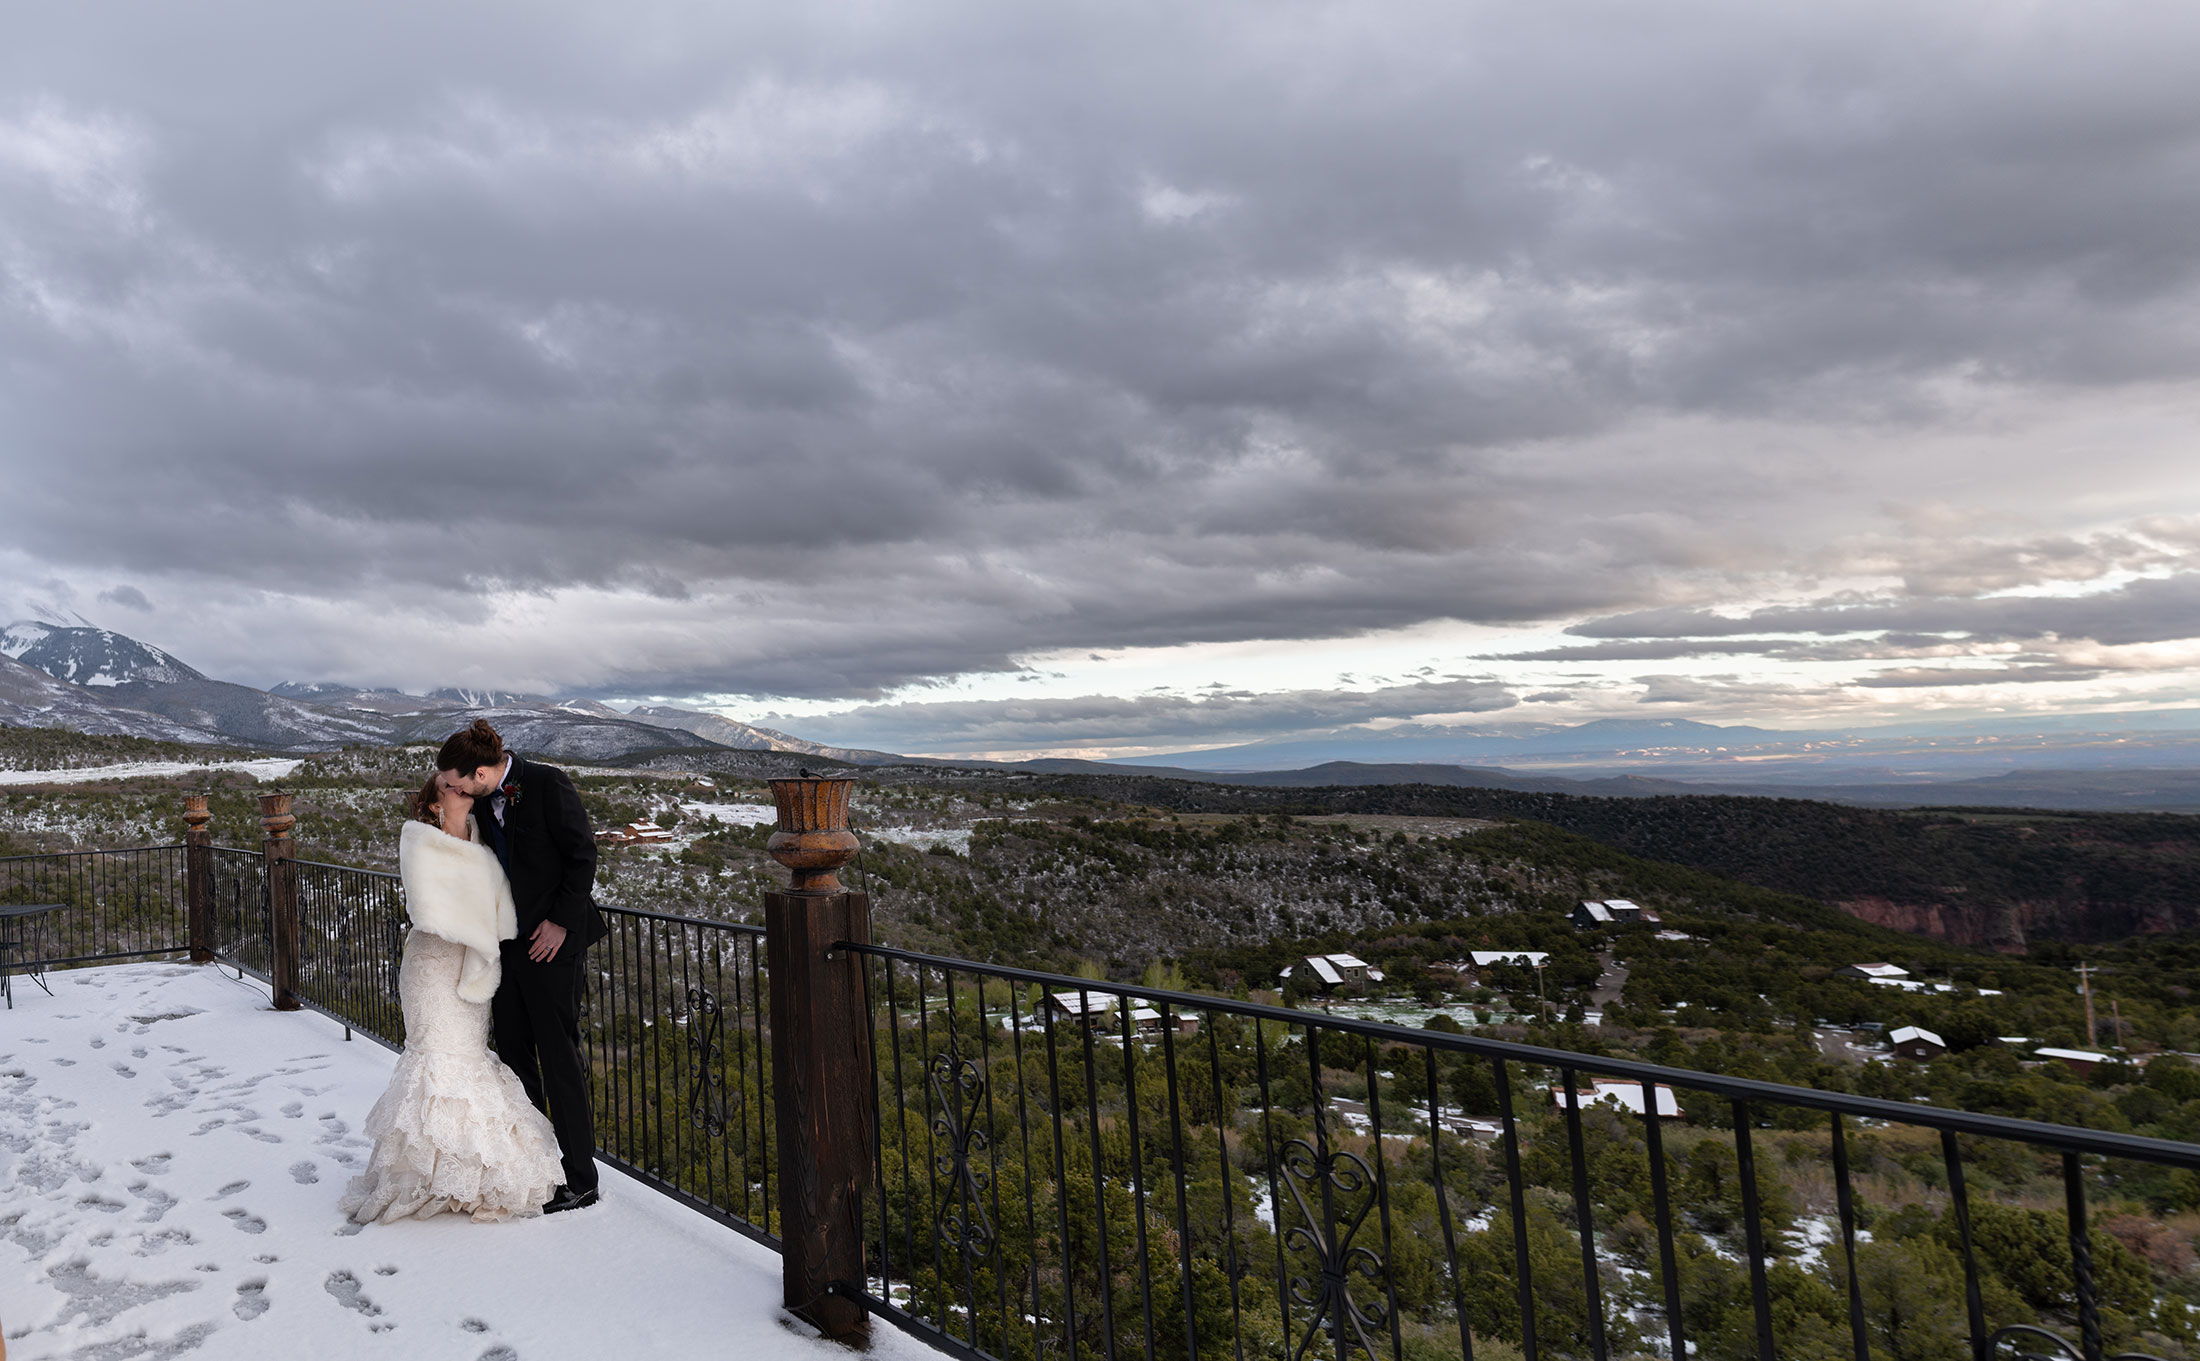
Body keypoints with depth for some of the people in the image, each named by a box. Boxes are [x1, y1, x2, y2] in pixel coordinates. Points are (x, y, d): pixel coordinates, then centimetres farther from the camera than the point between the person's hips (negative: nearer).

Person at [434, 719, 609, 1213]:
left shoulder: (547, 783, -14)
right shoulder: (482, 801, 8)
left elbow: (583, 852, -14)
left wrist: (561, 921, -15)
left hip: (550, 939, -8)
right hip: (505, 941, 8)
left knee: (559, 1056, -3)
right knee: (512, 1053, 14)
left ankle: (579, 1179, 7)